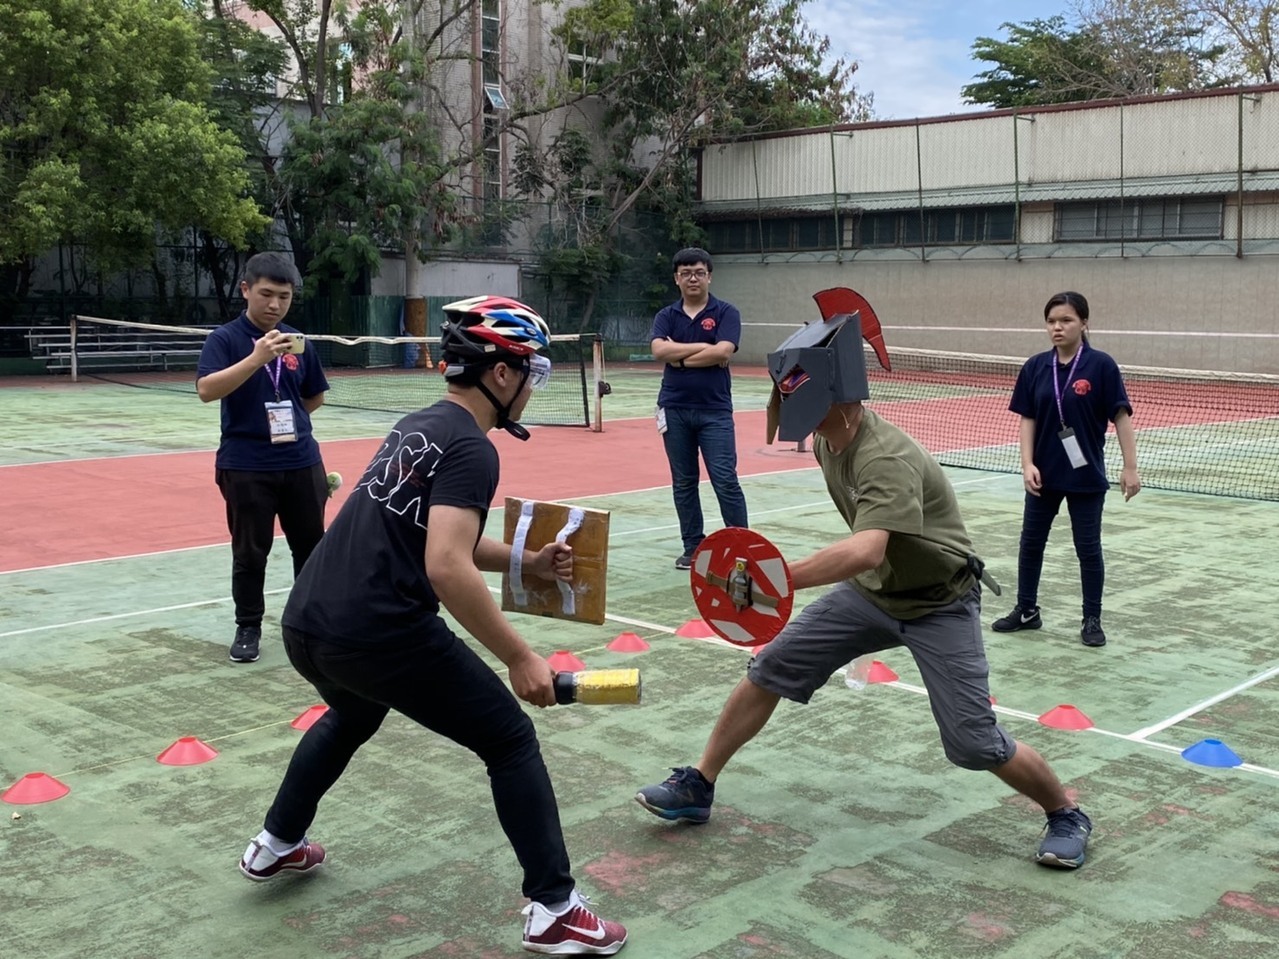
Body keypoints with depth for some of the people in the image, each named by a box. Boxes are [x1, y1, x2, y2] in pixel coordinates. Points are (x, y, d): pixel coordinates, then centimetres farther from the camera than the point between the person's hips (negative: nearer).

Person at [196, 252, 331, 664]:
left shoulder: (297, 342, 7)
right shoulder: (225, 338, -6)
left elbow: (314, 397, 20)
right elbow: (206, 389, -23)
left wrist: (284, 417, 7)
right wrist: (257, 358, -31)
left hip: (302, 462, 4)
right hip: (245, 466, -4)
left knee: (311, 546, 12)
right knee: (250, 553, 4)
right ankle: (248, 628, 19)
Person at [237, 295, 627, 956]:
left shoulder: (416, 427, 16)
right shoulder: (470, 448, -12)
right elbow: (446, 568, -24)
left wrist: (526, 562, 19)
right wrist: (519, 658, -19)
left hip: (305, 624, 9)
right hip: (379, 635, -9)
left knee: (353, 716, 39)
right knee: (511, 741, 5)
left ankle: (276, 845, 51)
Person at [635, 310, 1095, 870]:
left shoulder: (887, 459, -35)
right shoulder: (827, 435, -8)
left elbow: (867, 551, -52)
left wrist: (782, 579, -64)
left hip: (938, 604, -7)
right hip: (871, 590, 7)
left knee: (975, 745, -7)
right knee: (770, 670, 0)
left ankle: (1065, 815, 21)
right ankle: (699, 787, 13)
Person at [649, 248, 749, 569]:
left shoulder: (726, 313, 0)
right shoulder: (666, 316, 8)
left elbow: (723, 352, -15)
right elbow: (659, 351, -10)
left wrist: (680, 357, -8)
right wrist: (703, 347, -13)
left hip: (715, 410, -3)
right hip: (675, 409, 3)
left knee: (725, 480, -7)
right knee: (683, 482, 7)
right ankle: (693, 547, 16)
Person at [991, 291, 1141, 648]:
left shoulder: (1101, 366, -10)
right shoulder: (1035, 367, -1)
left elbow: (1121, 417, -8)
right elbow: (1027, 419, 2)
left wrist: (1130, 467, -11)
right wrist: (1027, 463, -9)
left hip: (1086, 475, -4)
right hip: (1044, 473, 4)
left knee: (1088, 548, 5)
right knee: (1030, 542, 12)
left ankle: (1092, 619, 18)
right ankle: (1027, 610, 27)